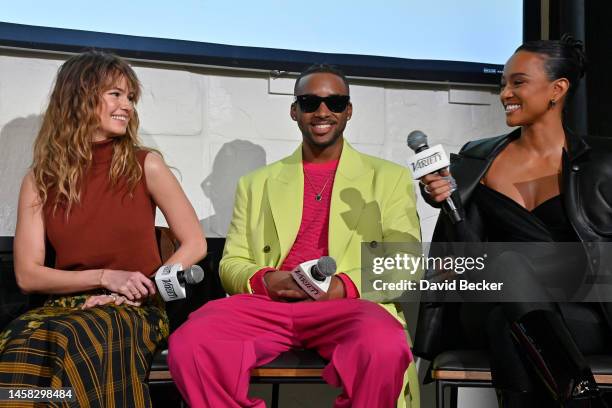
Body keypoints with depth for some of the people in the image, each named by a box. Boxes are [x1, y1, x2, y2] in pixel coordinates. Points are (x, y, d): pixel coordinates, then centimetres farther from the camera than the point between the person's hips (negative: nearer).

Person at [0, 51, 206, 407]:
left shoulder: (145, 165, 2)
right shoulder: (41, 179, 5)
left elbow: (195, 244, 2)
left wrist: (136, 291, -10)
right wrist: (104, 276, -12)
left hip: (135, 310, -1)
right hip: (66, 306, 2)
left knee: (77, 340, -35)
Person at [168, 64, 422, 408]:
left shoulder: (390, 178, 17)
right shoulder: (257, 183, 23)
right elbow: (231, 264, 17)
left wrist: (345, 285, -13)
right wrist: (263, 280, -8)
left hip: (348, 305, -1)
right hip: (267, 303, 2)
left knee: (384, 348, -37)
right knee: (188, 344, -28)